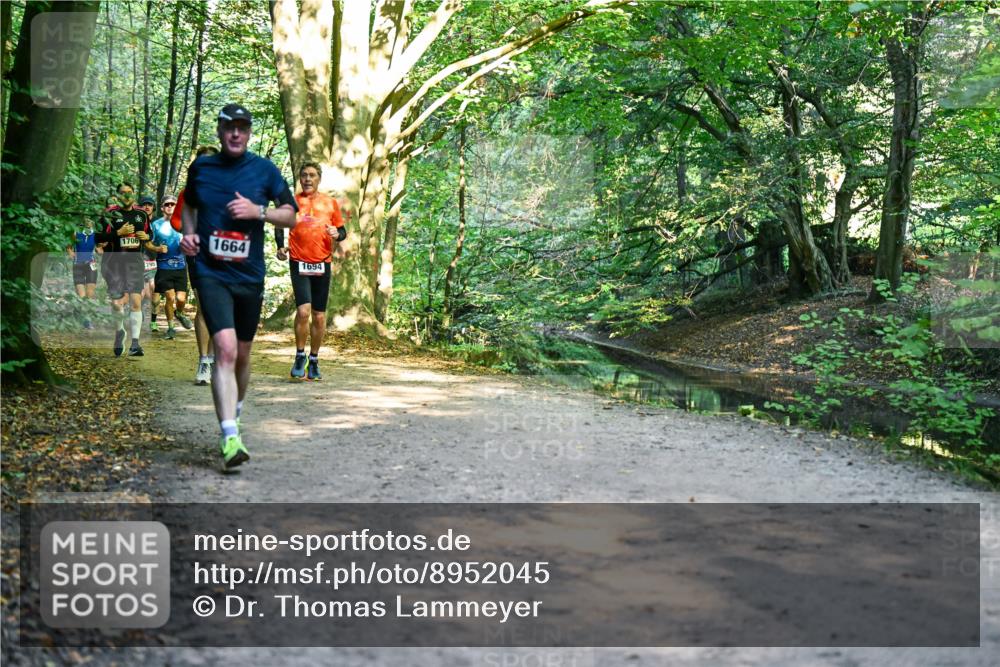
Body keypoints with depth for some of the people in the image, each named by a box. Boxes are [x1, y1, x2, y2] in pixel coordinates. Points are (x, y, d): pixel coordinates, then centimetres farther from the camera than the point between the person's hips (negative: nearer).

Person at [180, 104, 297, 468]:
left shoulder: (264, 170, 2)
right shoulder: (201, 167, 5)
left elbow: (291, 215, 4)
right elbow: (188, 205, 22)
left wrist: (258, 211, -13)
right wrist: (188, 233, 2)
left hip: (250, 275, 2)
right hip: (211, 272, -1)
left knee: (242, 354, 14)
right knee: (225, 348, -19)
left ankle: (234, 417, 39)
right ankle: (230, 438, -23)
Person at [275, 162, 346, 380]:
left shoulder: (330, 203, 7)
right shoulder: (292, 202, 5)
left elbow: (342, 231, 13)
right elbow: (280, 225, 15)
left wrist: (337, 234, -11)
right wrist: (280, 246, -2)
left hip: (322, 264, 2)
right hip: (299, 263, -2)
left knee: (319, 316, 6)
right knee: (303, 310, -17)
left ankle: (314, 361, 20)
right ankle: (300, 356, 2)